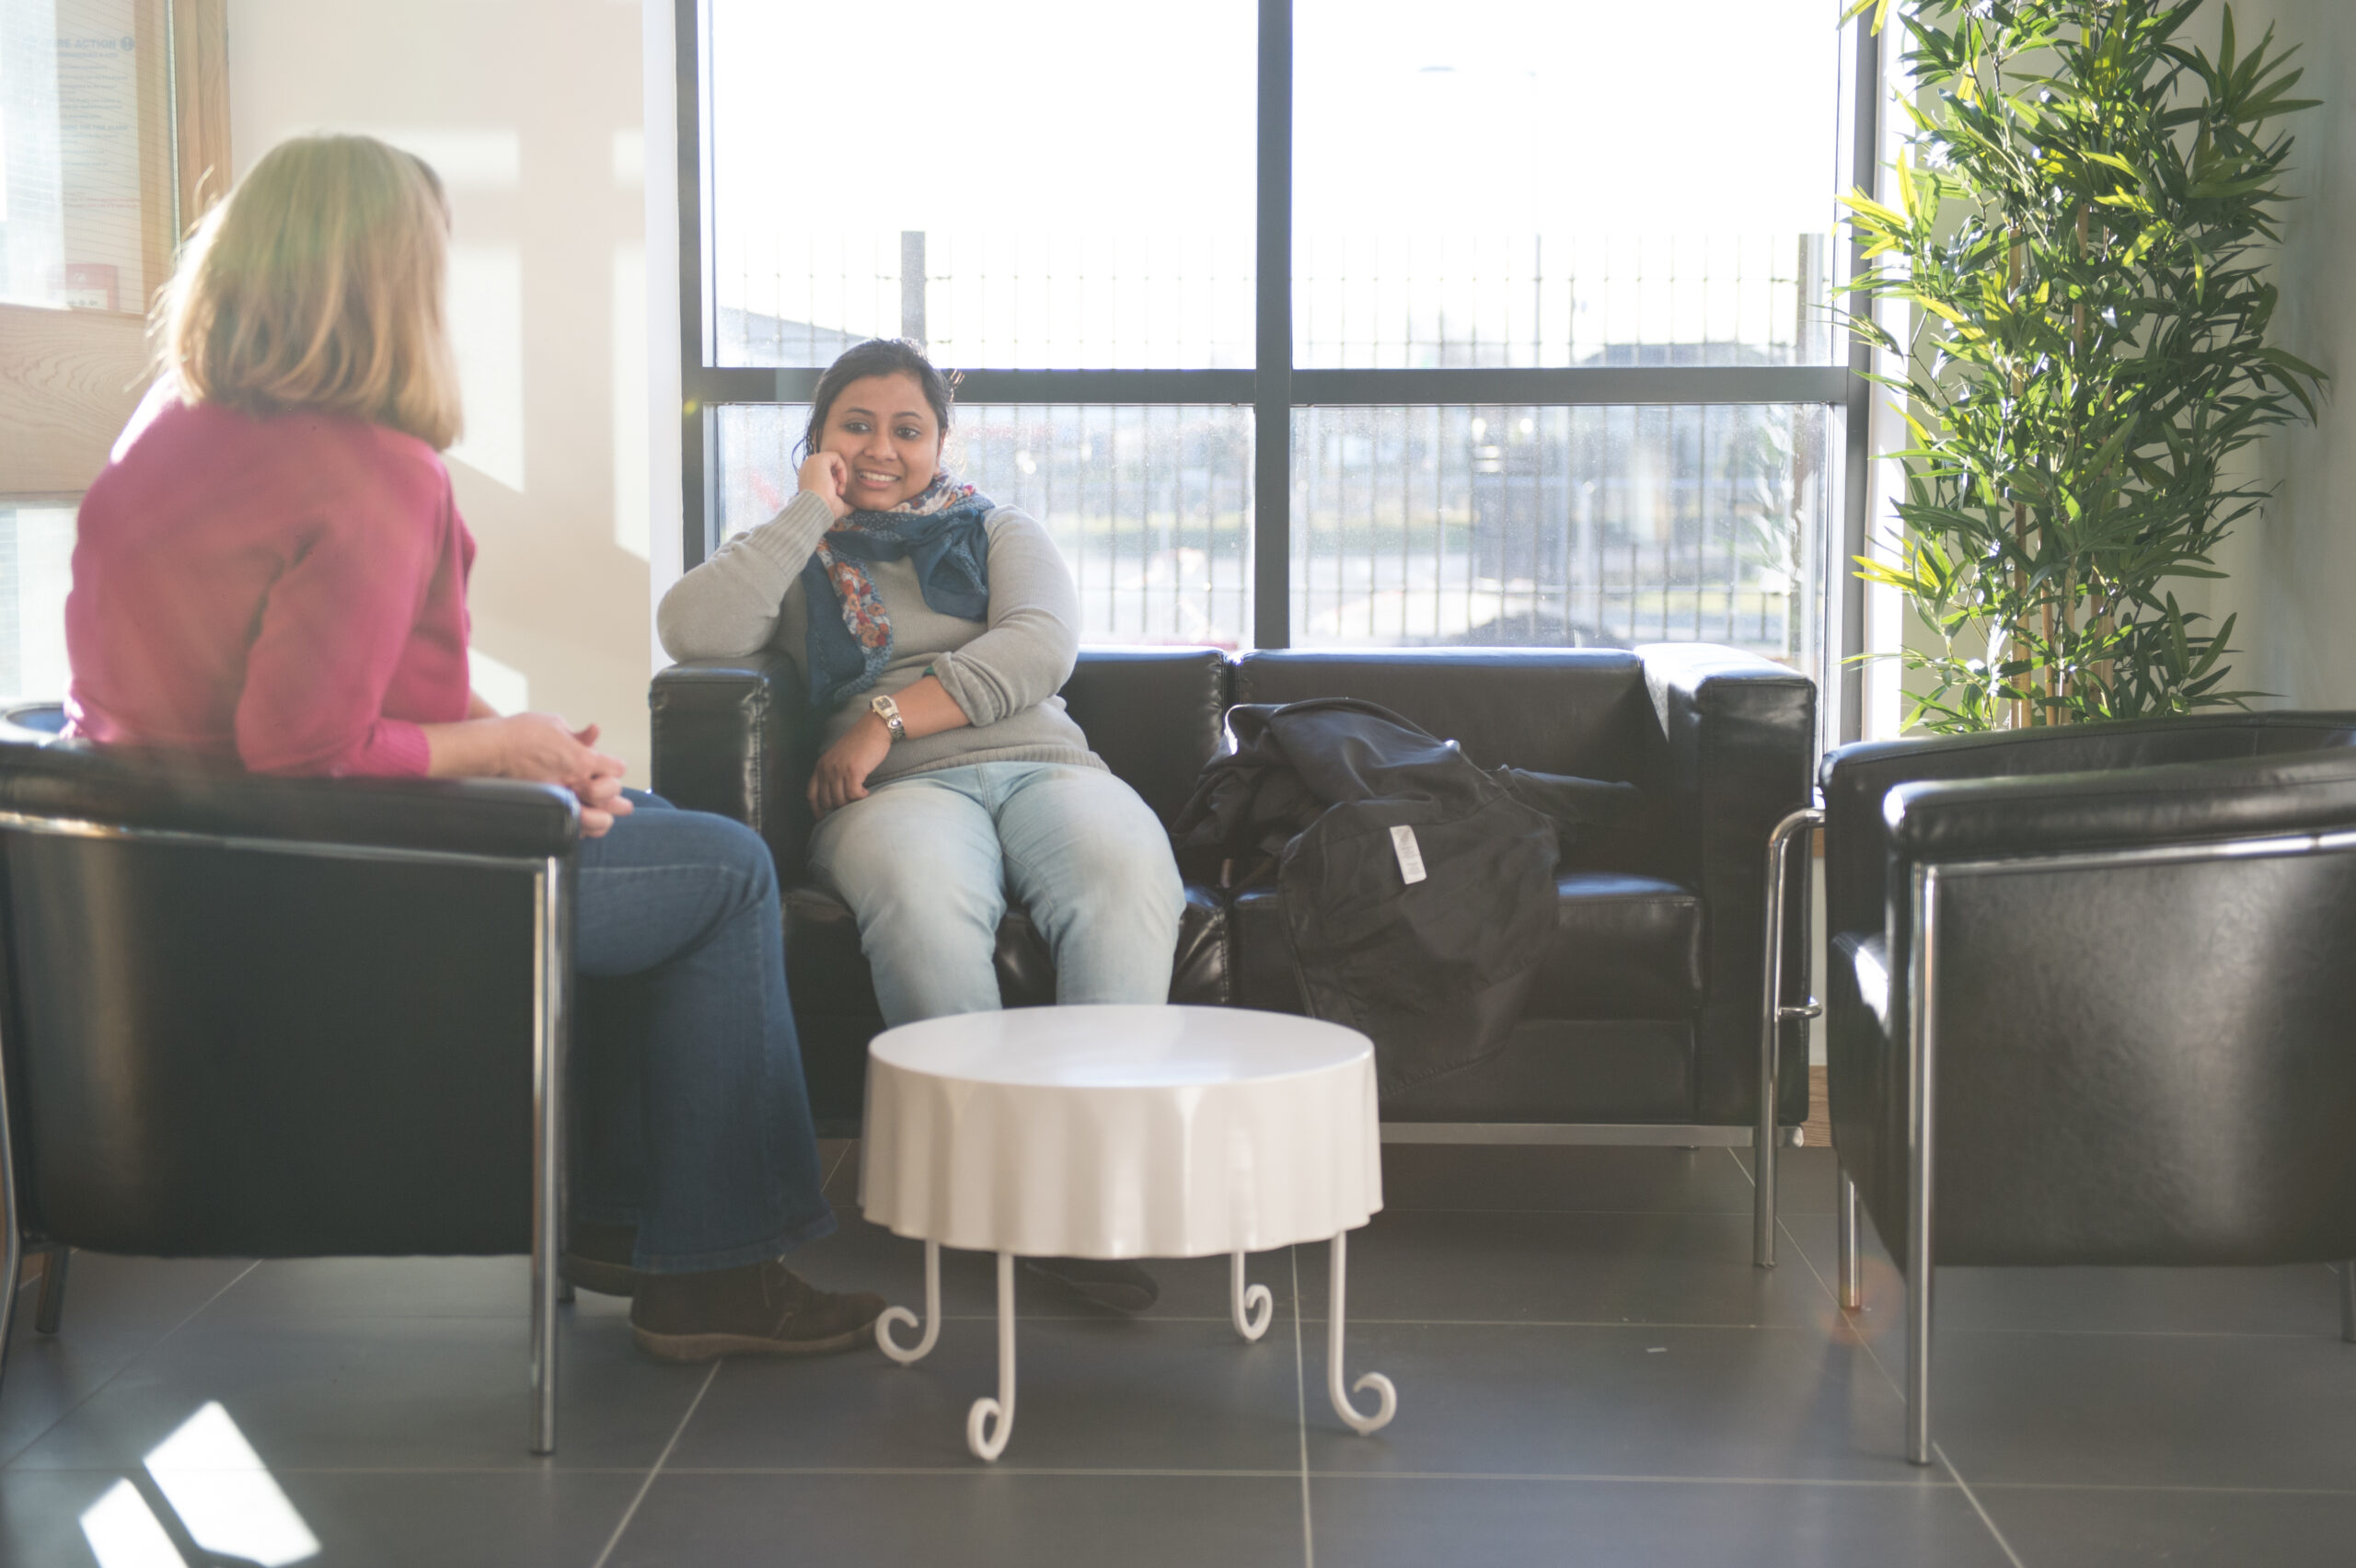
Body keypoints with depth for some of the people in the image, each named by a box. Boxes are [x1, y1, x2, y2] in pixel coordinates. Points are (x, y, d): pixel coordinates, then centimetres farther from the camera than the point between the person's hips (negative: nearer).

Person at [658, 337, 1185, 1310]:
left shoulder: (1001, 534, 27)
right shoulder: (798, 557, 24)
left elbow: (1041, 649, 5)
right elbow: (692, 631, 2)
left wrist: (887, 716, -6)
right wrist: (811, 514, 6)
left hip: (1042, 765, 2)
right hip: (900, 792, -1)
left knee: (1126, 874, -36)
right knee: (920, 896, -41)